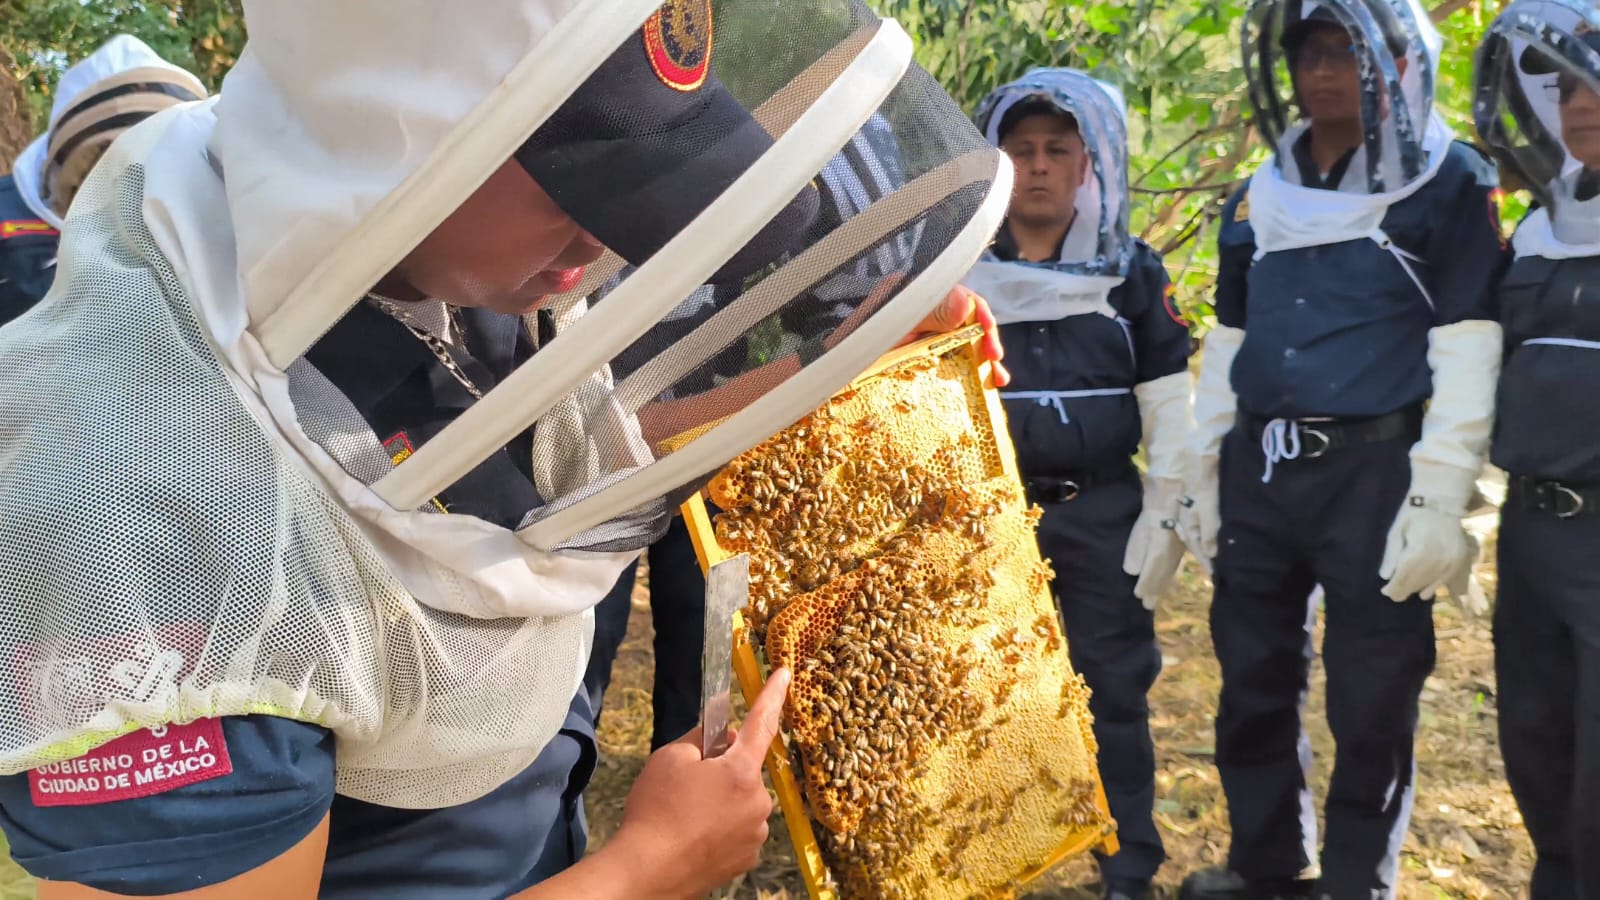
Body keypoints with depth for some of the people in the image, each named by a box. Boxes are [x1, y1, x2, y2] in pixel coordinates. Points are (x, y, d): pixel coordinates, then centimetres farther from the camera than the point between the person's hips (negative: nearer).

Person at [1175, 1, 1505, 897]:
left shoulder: (1449, 186, -2)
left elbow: (1466, 353, -8)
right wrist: (1204, 478, 14)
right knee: (1253, 685, 13)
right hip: (1259, 470, 5)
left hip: (1374, 471, -5)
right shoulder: (1260, 199, 13)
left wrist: (1438, 499, -15)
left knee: (1371, 704, 4)